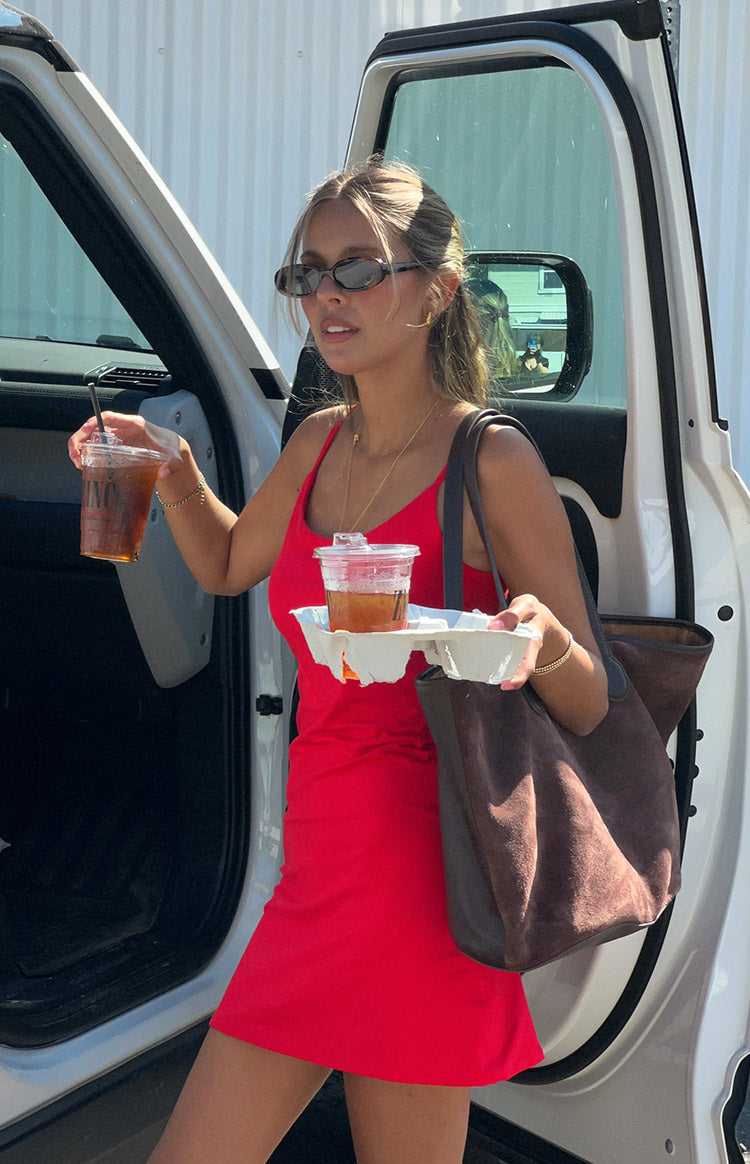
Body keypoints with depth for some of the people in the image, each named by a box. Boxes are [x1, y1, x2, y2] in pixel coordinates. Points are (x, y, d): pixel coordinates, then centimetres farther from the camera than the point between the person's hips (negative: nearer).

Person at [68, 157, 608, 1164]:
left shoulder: (491, 463, -11)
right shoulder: (321, 443, 8)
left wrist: (544, 644, -29)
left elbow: (587, 709, -7)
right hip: (317, 863, 7)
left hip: (420, 879, -6)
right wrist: (173, 469, 10)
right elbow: (227, 565, 28)